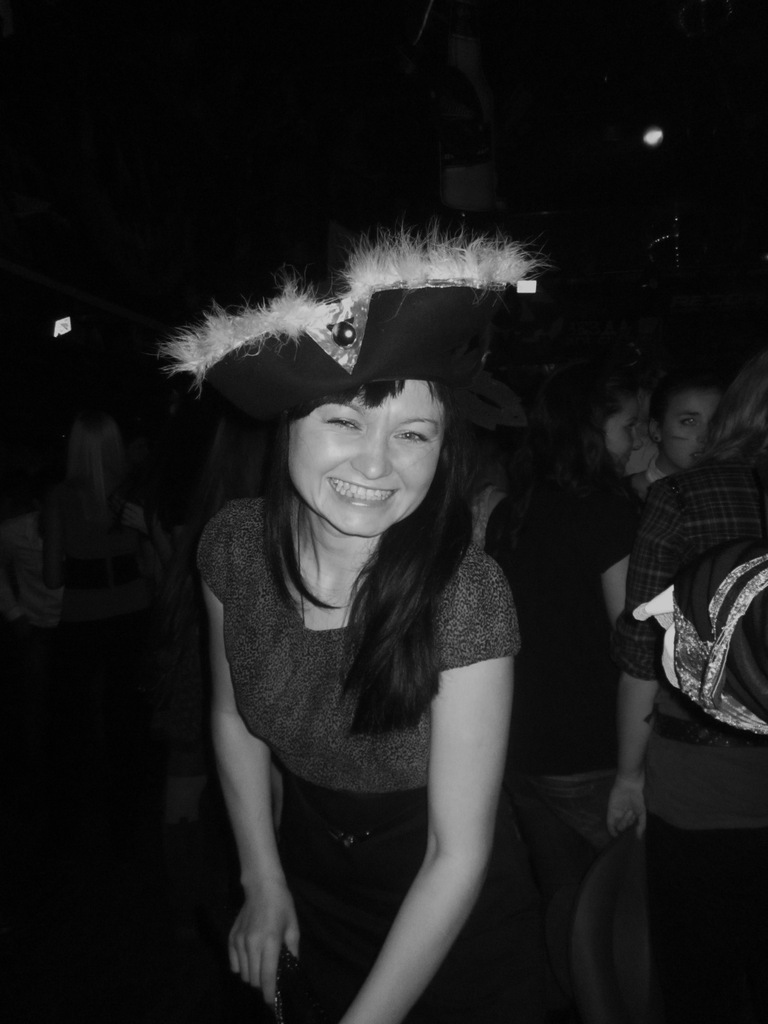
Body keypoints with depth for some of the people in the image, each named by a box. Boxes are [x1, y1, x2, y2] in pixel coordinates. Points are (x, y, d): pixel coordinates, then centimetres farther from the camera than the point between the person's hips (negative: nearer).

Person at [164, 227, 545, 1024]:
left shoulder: (465, 596, -31)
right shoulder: (234, 546, -19)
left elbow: (458, 855, -24)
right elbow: (233, 716, -2)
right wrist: (264, 883, -1)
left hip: (451, 922, -3)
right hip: (311, 883, 4)